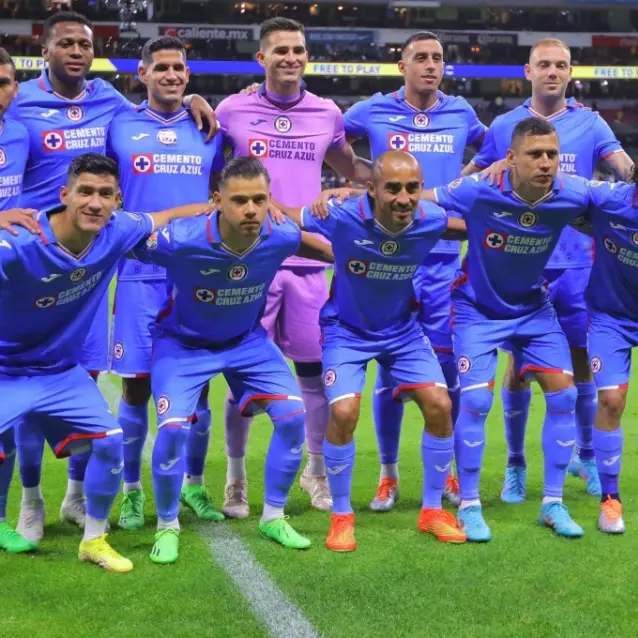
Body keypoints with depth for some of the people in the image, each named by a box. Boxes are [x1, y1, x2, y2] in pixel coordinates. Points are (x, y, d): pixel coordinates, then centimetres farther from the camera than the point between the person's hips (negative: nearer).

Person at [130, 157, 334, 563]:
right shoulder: (181, 241, -36)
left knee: (293, 415, -7)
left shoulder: (279, 237, -25)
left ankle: (274, 517, 15)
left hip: (247, 339, 4)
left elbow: (328, 249, -1)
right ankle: (167, 527, 6)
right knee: (173, 428, -20)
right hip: (184, 342, -3)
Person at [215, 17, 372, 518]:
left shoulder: (327, 114, 7)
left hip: (309, 261, 2)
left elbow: (352, 168, 20)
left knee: (316, 369, 7)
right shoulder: (232, 111, 1)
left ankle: (318, 471, 25)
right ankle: (236, 480, 17)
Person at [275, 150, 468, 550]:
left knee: (439, 405, -7)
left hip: (403, 329, 3)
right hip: (347, 330, -3)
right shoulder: (343, 218, -29)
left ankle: (433, 511, 13)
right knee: (344, 412, -19)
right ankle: (341, 517, 3)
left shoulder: (430, 221, -21)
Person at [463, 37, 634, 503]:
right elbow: (467, 181, 12)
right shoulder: (504, 127, 7)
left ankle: (586, 456, 25)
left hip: (576, 263, 0)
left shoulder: (590, 123, 5)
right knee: (519, 364, 2)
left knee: (583, 360, 6)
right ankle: (515, 465, 16)